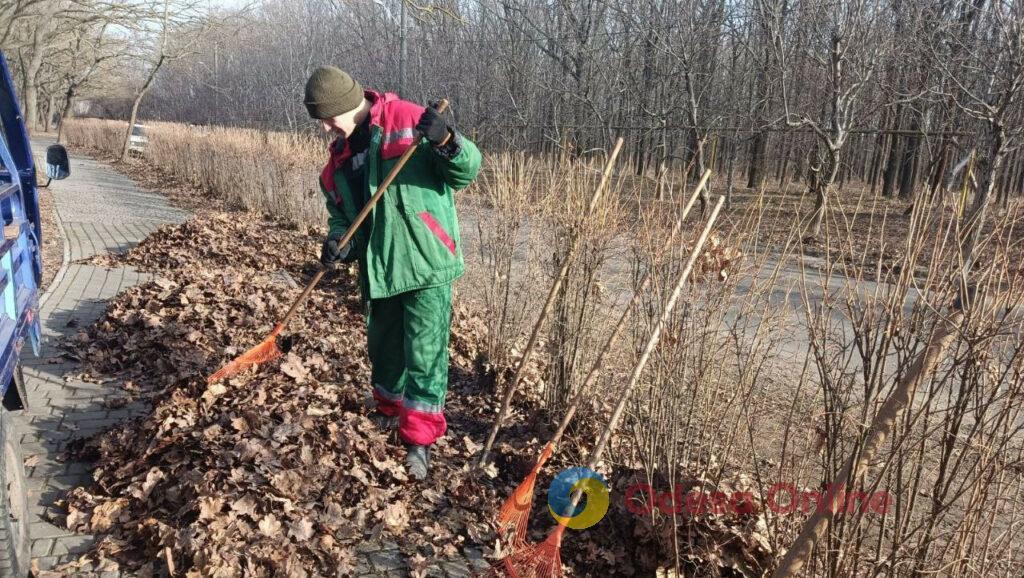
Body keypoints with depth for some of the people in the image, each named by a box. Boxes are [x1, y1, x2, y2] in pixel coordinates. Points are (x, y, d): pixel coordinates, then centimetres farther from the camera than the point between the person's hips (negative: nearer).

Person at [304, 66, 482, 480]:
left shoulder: (409, 120, -10)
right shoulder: (341, 151, 11)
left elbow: (467, 171, -11)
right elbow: (340, 209, 18)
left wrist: (446, 142, -31)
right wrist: (339, 240, -3)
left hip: (425, 263, -7)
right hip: (377, 267, 7)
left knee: (424, 351, -5)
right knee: (383, 346, 20)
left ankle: (420, 438, 3)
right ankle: (391, 409, 43)